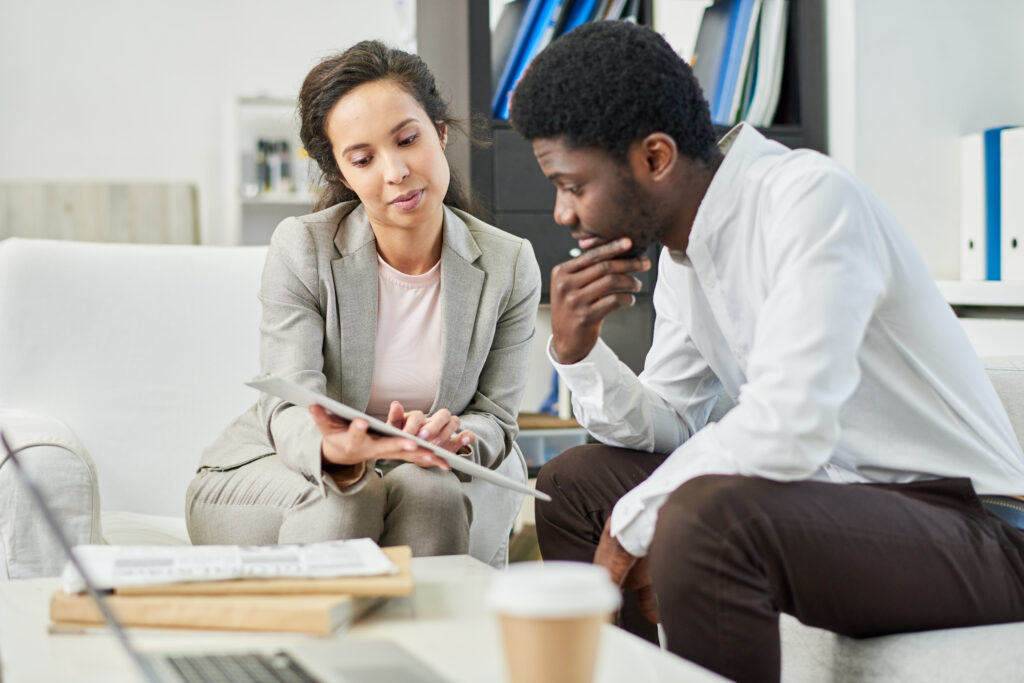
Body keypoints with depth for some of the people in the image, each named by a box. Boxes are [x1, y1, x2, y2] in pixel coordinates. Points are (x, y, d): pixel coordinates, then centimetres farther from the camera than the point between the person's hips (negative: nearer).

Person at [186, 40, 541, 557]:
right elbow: (292, 411, -21)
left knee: (432, 490, -32)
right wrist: (335, 449, -46)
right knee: (343, 500, -34)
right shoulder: (301, 249, -15)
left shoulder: (509, 267, -9)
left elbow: (494, 420, -5)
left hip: (403, 475, 2)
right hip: (261, 472, -2)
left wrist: (453, 438, -32)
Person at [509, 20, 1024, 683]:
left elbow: (788, 427, -31)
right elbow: (666, 428, 13)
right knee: (573, 483, 9)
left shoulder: (811, 198, -21)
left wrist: (632, 521, -17)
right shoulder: (683, 252, 7)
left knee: (703, 517, -33)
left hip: (971, 529, -9)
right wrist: (576, 350, -6)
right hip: (833, 496, 9)